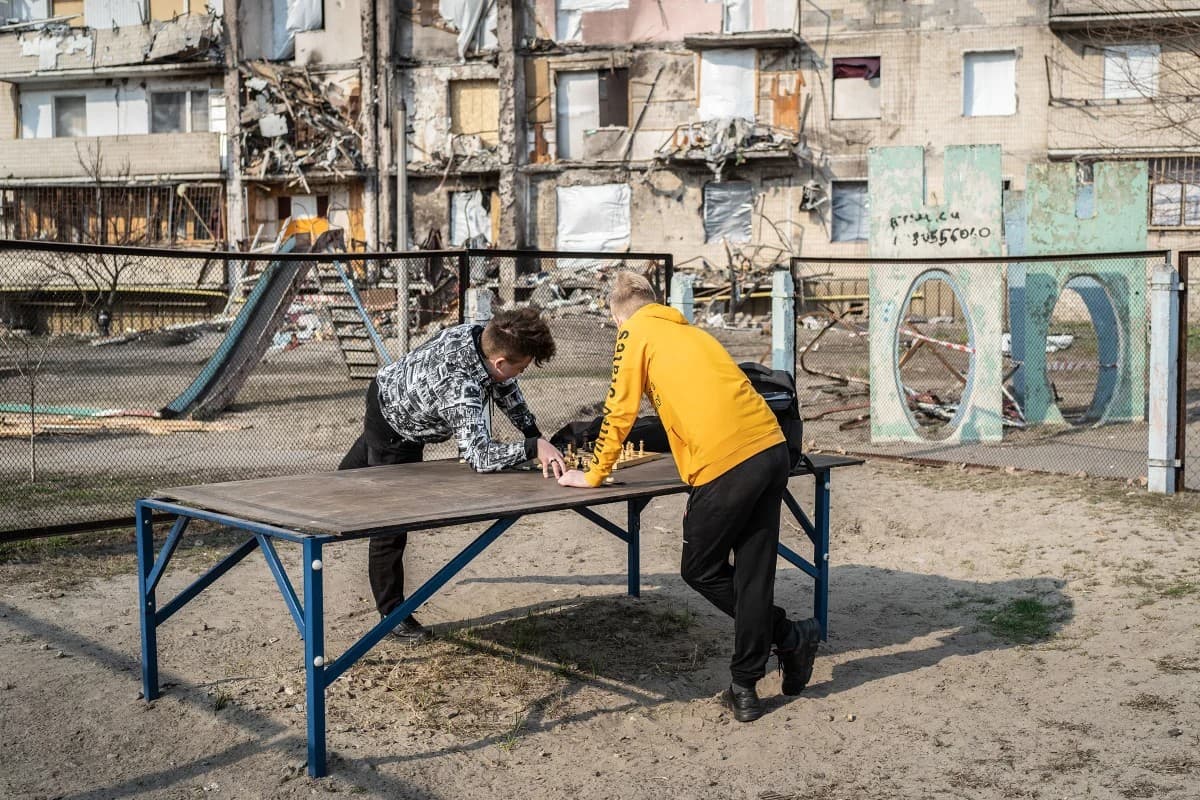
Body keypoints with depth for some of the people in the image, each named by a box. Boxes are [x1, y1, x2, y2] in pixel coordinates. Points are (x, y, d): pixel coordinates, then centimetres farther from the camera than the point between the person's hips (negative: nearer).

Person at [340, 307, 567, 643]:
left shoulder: (482, 334, -22)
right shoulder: (461, 388, -46)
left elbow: (505, 387, -4)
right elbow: (480, 455, -50)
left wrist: (534, 433, -9)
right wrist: (534, 447, -53)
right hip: (394, 437, -9)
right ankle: (392, 614, 13)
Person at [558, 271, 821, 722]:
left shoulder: (636, 333, 7)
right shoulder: (688, 331, 26)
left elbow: (619, 412, 6)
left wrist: (593, 475, 17)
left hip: (726, 464, -7)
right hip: (771, 449, 7)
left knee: (701, 571, 12)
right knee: (753, 574, 10)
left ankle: (790, 637, 14)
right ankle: (745, 690, 15)